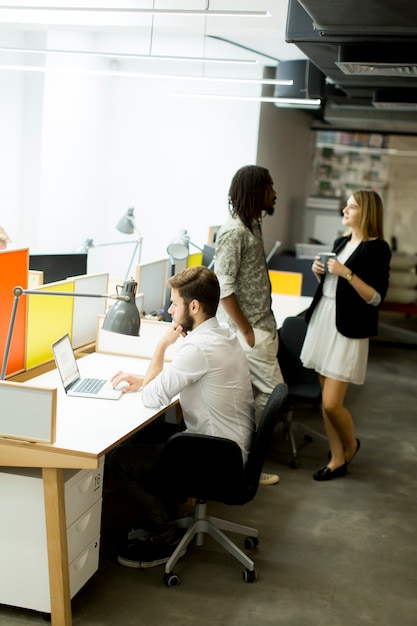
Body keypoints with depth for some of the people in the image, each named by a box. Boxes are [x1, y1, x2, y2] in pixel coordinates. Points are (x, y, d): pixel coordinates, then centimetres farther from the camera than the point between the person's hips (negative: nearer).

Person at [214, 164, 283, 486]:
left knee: (251, 393, 14)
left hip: (262, 324, 9)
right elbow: (223, 287, -21)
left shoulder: (253, 225, 10)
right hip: (249, 329, -9)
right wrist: (247, 332, -18)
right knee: (273, 392, -3)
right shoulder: (234, 231, -19)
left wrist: (268, 326, 14)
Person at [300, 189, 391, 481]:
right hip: (323, 318, 7)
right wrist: (320, 271, 3)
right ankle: (337, 459, 23)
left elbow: (376, 298, -15)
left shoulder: (377, 249, -10)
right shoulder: (341, 242, 13)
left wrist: (347, 273, -22)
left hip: (348, 329, -7)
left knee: (331, 403, -8)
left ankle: (351, 445, 22)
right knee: (327, 399, 10)